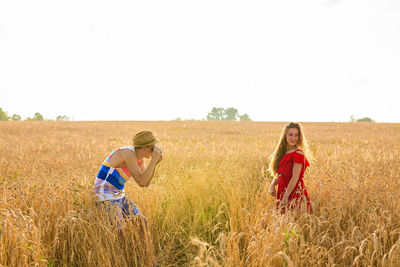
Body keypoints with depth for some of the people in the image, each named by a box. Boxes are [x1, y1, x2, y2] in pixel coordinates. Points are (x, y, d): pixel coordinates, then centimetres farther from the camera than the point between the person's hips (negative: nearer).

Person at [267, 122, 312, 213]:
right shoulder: (283, 153, 9)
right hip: (282, 192, 7)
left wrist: (286, 196, -18)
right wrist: (272, 184, -3)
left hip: (294, 193, -7)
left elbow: (295, 177, -17)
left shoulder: (298, 154, -12)